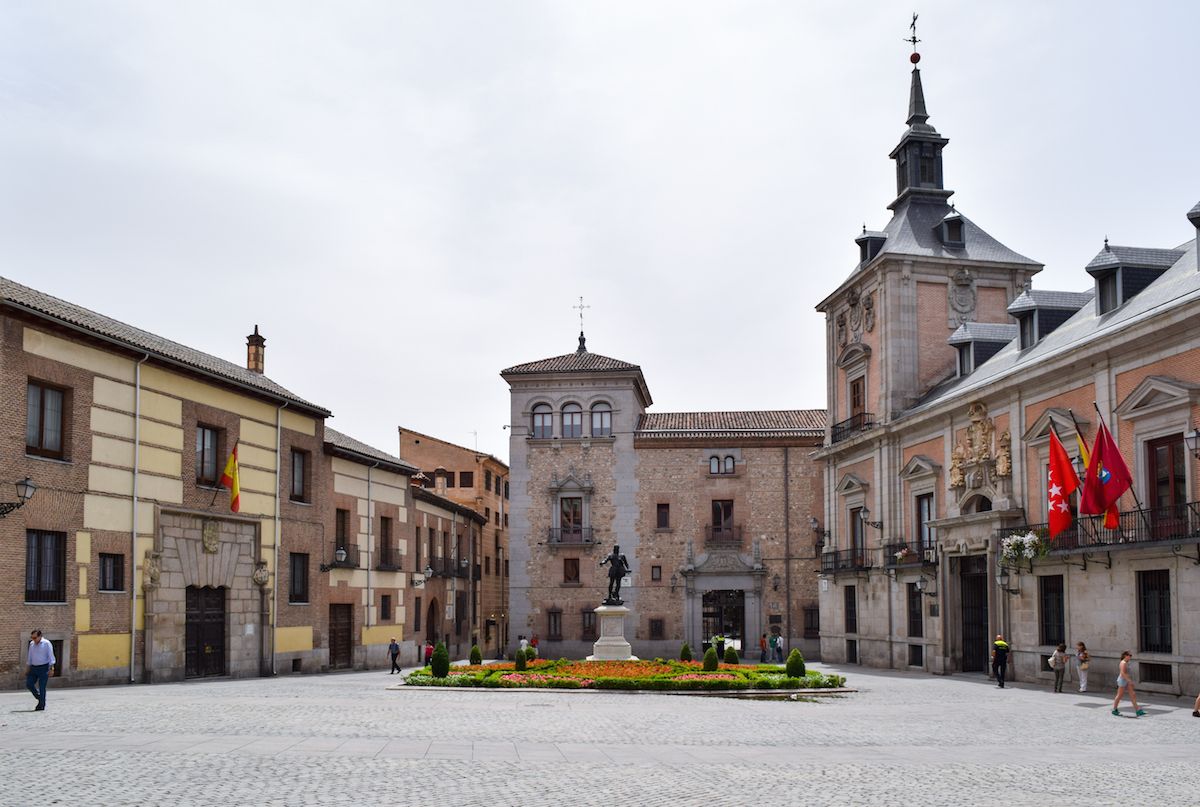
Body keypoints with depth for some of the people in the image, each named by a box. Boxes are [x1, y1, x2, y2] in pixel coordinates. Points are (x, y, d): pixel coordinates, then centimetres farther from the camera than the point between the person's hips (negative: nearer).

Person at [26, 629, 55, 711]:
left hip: (44, 668, -6)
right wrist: (28, 669, 16)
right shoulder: (31, 644, 10)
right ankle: (39, 698, 19)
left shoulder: (46, 643, -8)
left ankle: (41, 706, 3)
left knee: (42, 687, -5)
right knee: (29, 684, -2)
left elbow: (50, 656, -10)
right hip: (34, 668, 6)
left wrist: (51, 668, -16)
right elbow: (30, 657, 18)